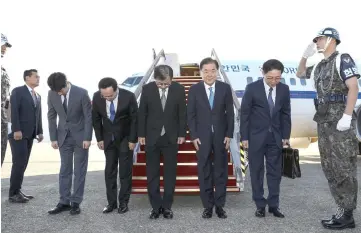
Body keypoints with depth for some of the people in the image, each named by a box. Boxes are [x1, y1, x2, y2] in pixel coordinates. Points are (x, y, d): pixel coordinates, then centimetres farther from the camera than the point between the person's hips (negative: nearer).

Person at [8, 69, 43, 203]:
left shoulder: (38, 96, 19)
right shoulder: (18, 91, -3)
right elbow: (14, 111, -12)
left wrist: (40, 132, 9)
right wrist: (16, 130, -20)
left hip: (30, 135, 7)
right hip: (19, 133, -7)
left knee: (23, 164, 7)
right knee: (19, 163, -8)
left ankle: (18, 191, 14)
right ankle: (13, 194, 0)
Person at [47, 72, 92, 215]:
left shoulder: (81, 93, -17)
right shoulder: (52, 94, -6)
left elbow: (89, 116, -11)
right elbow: (51, 117, 3)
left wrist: (87, 138, -13)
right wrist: (53, 138, 0)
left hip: (80, 137, -3)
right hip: (64, 137, 3)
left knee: (79, 171, 3)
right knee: (64, 170, 7)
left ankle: (76, 202, 12)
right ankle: (64, 202, 16)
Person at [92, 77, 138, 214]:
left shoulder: (128, 96, -23)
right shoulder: (97, 97, -15)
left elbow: (135, 119, -12)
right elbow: (96, 118, 0)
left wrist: (132, 140, -11)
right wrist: (99, 138, -1)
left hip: (125, 138, -2)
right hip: (108, 138, 3)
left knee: (125, 171, 3)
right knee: (109, 171, 6)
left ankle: (123, 202, 14)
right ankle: (111, 202, 16)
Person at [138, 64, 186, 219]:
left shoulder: (179, 89, -7)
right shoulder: (147, 89, -7)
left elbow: (182, 113, 0)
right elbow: (142, 113, 0)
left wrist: (182, 134, -1)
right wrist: (141, 134, -1)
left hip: (171, 138, 0)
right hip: (151, 137, 0)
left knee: (170, 173, 7)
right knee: (152, 174, 5)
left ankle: (167, 206, 19)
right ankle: (156, 206, 17)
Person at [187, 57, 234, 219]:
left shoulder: (225, 88, 0)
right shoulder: (194, 89, -2)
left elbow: (230, 113, 2)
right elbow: (190, 114, -1)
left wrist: (229, 134, -4)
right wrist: (194, 136, -7)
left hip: (221, 136, 1)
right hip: (202, 136, 0)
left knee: (221, 171, 7)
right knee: (204, 172, 5)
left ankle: (220, 205, 19)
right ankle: (208, 206, 16)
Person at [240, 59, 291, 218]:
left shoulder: (284, 89, 0)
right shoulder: (252, 88, -10)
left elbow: (286, 114, 7)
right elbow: (244, 113, -6)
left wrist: (286, 135, 3)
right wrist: (244, 137, -9)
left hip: (276, 137, 3)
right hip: (256, 136, -3)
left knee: (275, 172, 6)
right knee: (257, 172, 4)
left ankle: (273, 205, 17)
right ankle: (260, 205, 15)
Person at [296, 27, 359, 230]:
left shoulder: (343, 59, -4)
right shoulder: (319, 66, 18)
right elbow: (300, 74, 34)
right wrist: (305, 55, 17)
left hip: (339, 120, -8)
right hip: (324, 121, 9)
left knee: (344, 168, -5)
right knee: (330, 168, 9)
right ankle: (343, 210, 17)